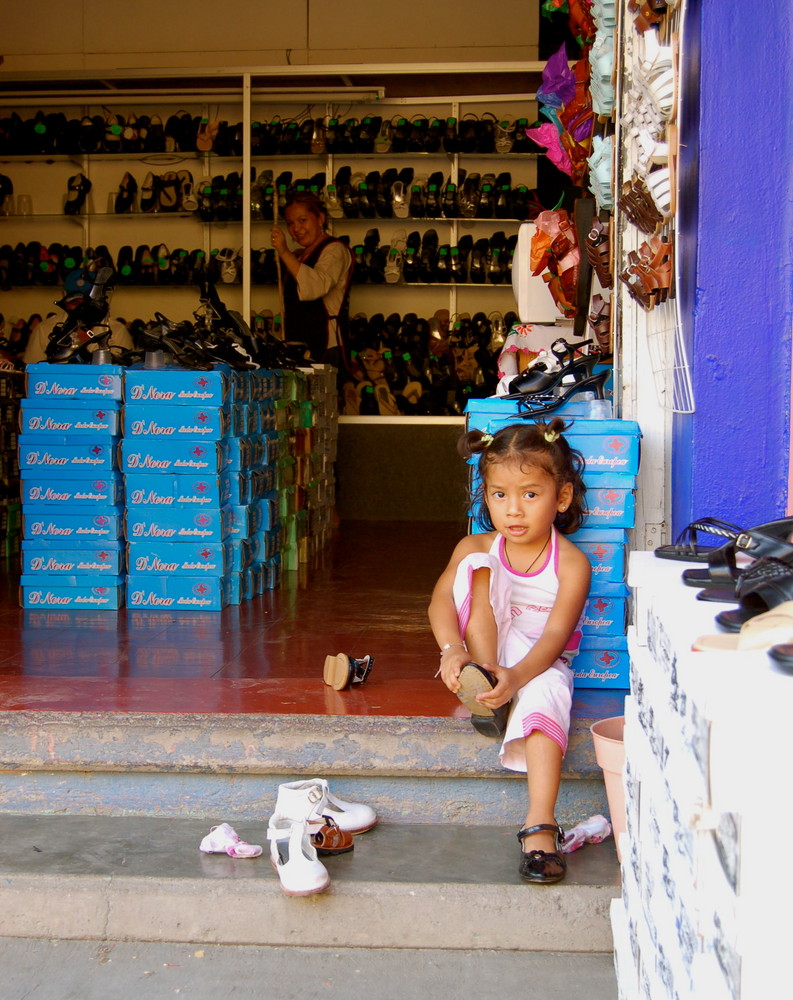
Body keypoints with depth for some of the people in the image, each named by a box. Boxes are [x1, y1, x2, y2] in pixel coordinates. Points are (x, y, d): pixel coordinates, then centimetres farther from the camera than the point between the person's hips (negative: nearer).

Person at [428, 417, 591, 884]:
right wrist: (452, 651, -36)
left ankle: (541, 825, -43)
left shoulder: (571, 563, -10)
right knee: (478, 568, -20)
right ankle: (485, 692, -24)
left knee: (547, 693, -39)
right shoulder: (476, 548, -1)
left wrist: (515, 676, -39)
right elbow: (441, 601, -15)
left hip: (540, 664, -2)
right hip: (486, 654, 2)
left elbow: (555, 635, -21)